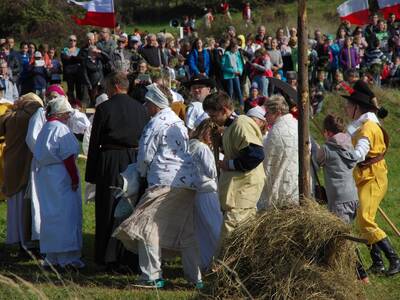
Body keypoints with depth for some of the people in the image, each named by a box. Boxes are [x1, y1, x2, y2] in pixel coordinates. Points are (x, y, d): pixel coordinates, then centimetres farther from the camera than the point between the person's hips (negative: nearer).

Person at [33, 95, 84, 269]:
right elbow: (68, 157, -16)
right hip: (61, 176, -9)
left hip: (44, 175, 9)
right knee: (66, 215, -5)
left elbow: (39, 155, 15)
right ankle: (67, 257, -5)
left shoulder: (45, 129, 13)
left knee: (50, 215, 11)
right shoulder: (60, 129, -13)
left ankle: (51, 257, 15)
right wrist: (74, 178, -12)